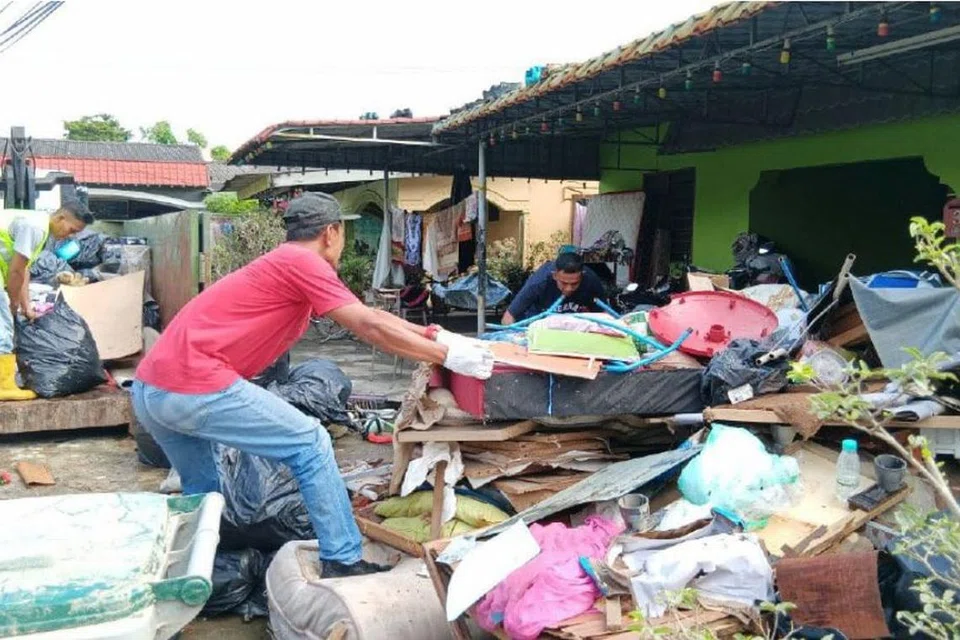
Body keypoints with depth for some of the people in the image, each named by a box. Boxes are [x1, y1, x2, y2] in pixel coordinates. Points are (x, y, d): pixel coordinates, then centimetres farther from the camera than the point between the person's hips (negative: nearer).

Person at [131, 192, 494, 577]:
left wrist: (436, 335, 25)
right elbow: (370, 328, -7)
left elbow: (367, 315, 25)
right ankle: (342, 562, 6)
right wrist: (447, 356, -1)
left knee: (201, 492, 27)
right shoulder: (302, 261, -5)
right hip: (196, 387, -10)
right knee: (311, 446, 1)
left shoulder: (282, 265, 23)